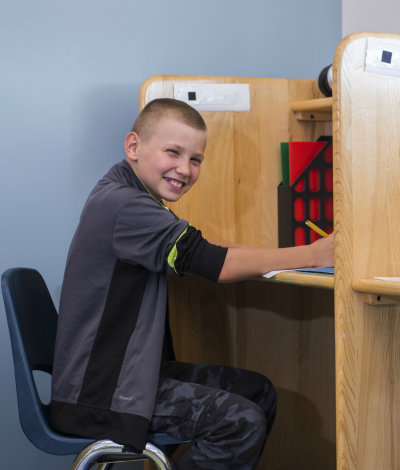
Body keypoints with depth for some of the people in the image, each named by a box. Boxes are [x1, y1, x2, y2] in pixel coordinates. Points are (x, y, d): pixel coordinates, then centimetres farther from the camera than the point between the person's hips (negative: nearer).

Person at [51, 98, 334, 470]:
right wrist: (315, 255, -15)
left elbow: (203, 251, 13)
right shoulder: (122, 205, -21)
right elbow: (220, 265, -23)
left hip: (132, 368, 10)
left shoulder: (126, 198, 13)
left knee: (259, 393, 8)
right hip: (101, 394, -10)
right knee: (242, 422, -19)